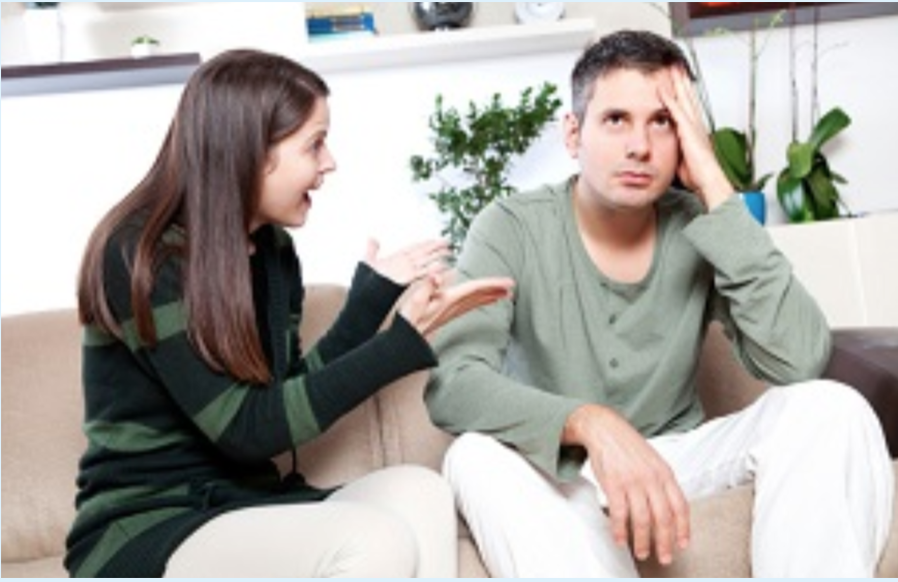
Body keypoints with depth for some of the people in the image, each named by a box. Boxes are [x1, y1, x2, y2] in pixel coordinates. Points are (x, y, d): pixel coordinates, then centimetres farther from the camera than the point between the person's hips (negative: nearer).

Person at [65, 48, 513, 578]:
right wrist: (406, 338, -21)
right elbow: (249, 428, -21)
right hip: (144, 534, -7)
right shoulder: (143, 259, -16)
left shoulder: (272, 247, 7)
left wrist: (376, 293, 3)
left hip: (238, 507, 8)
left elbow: (292, 397, 8)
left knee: (420, 492, -18)